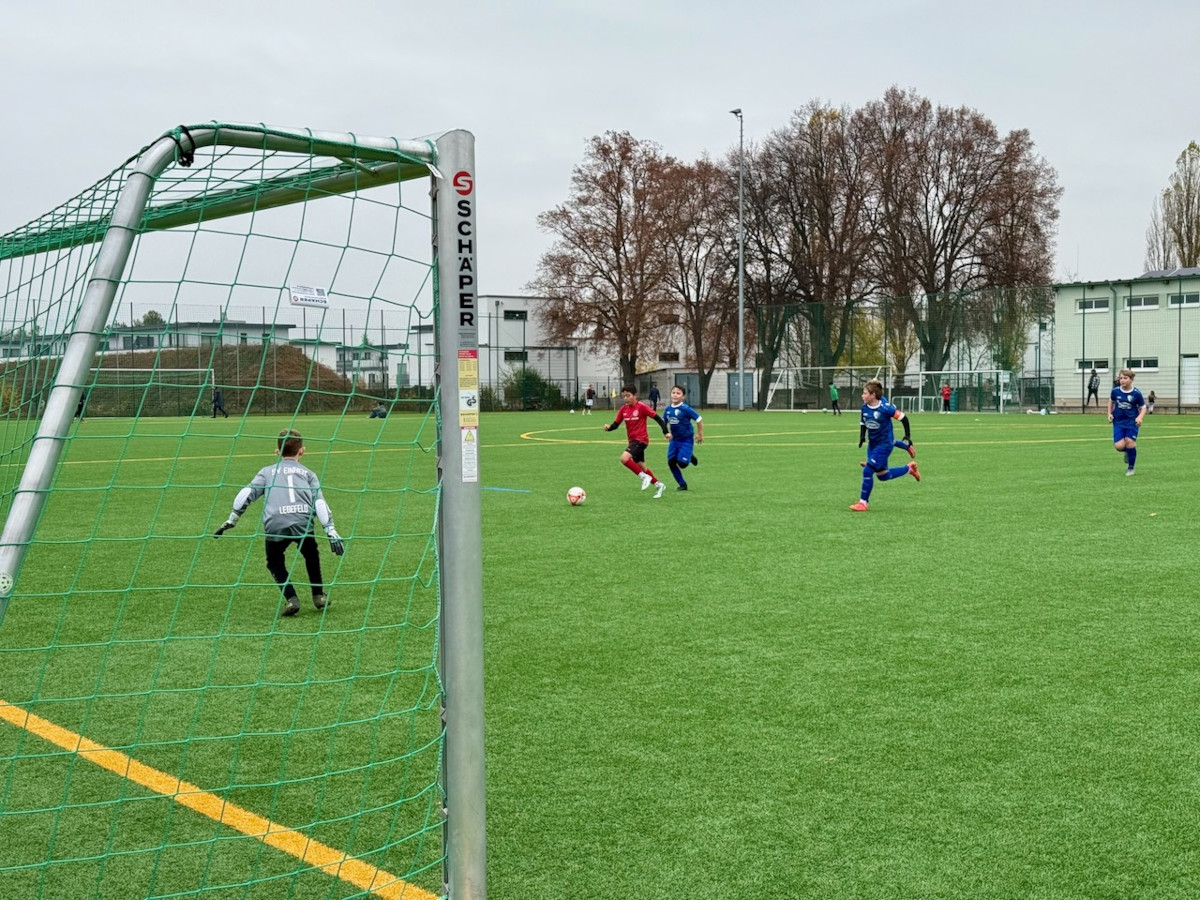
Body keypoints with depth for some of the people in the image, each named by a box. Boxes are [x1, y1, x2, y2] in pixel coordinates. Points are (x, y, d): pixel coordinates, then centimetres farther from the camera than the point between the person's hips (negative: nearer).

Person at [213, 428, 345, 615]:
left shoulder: (267, 471, 28)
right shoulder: (307, 473, 26)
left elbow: (247, 493, 13)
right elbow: (319, 502, 12)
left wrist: (231, 519, 12)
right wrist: (331, 530, 5)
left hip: (275, 524, -1)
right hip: (303, 521, 1)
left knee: (275, 562, 23)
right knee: (311, 554, 30)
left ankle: (290, 598, 6)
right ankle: (319, 596, 29)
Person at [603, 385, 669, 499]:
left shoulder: (641, 407, -13)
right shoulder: (623, 409, 4)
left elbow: (657, 418, -10)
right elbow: (616, 424, 5)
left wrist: (666, 431, -13)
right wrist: (608, 427, -16)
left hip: (641, 439, -8)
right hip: (632, 440, 8)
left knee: (624, 458, -25)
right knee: (641, 466, 15)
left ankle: (644, 477, -11)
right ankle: (659, 485, 31)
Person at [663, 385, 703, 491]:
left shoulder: (685, 409, -17)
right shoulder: (667, 409, 0)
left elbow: (699, 420, -10)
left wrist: (700, 435, -4)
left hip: (686, 439, -6)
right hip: (674, 439, 6)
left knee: (682, 463, -14)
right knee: (671, 462, 1)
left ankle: (690, 457, 22)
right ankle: (682, 484, 17)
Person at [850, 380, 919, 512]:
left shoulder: (885, 408, -21)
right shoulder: (865, 407, -3)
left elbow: (903, 418, -12)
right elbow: (862, 422, 14)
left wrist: (907, 436, -11)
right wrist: (862, 436, -1)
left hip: (884, 445, -8)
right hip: (872, 444, 8)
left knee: (867, 471, -14)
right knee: (882, 475, 15)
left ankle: (863, 503, -2)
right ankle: (909, 468, 37)